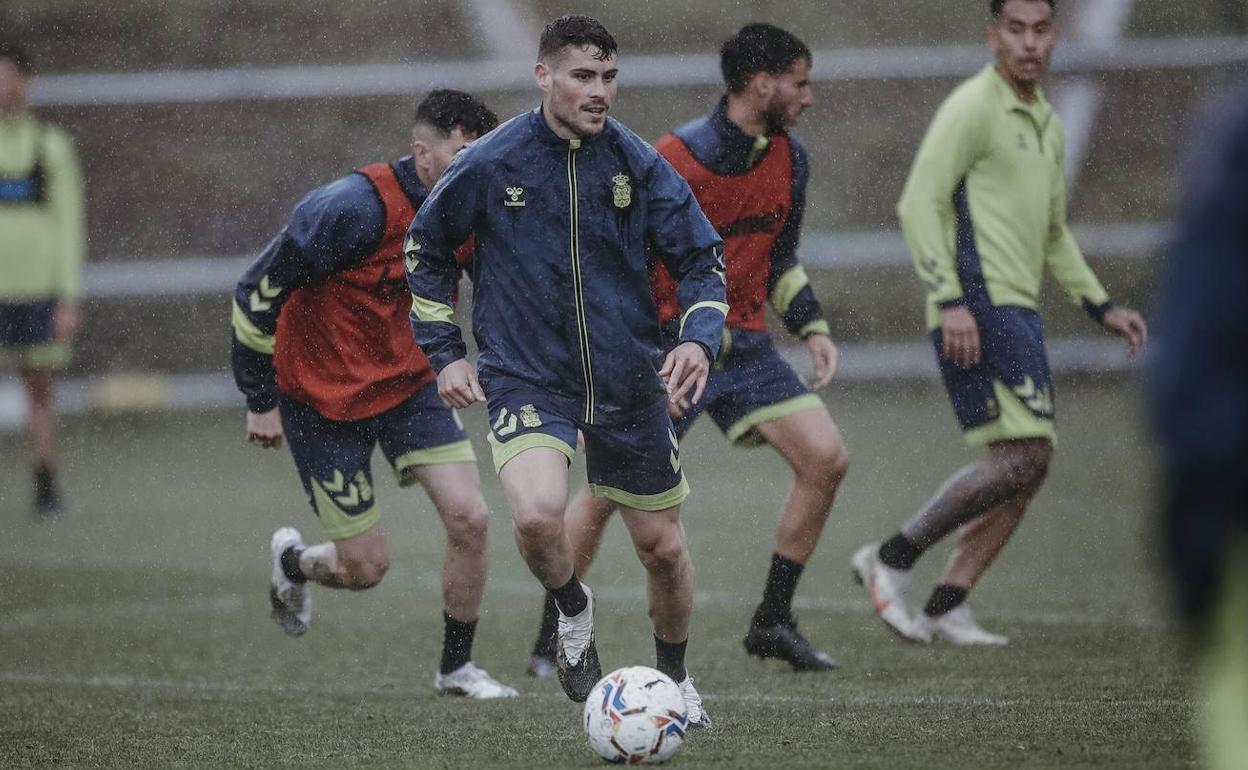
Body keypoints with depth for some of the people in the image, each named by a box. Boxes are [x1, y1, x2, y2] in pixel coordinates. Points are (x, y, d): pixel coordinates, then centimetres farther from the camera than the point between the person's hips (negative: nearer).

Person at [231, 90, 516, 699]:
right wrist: (260, 401, -15)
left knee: (469, 518, -11)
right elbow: (257, 292, -20)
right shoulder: (355, 208, -27)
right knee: (366, 567, -2)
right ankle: (291, 561, 33)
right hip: (324, 398, -6)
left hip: (410, 386, 6)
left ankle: (456, 668, 7)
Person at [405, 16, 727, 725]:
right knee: (538, 516, -29)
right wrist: (445, 353, 3)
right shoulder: (489, 166, -9)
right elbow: (426, 248, 7)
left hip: (628, 384, 2)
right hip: (527, 380, -2)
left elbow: (702, 258, 3)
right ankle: (574, 608, 5)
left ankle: (675, 678, 38)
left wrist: (701, 338, -15)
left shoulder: (638, 164, -5)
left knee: (664, 549, 9)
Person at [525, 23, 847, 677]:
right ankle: (549, 642, 5)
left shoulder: (789, 159, 4)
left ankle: (772, 623, 4)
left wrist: (811, 327, 7)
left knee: (826, 460, -7)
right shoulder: (674, 162, -18)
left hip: (744, 345, 6)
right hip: (669, 348, -6)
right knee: (608, 490, -9)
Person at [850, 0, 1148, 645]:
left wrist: (1100, 307, 22)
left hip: (1017, 309, 9)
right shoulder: (972, 108, -8)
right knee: (1022, 456, -16)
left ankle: (947, 605, 6)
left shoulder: (1046, 124, 20)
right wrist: (950, 300, -22)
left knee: (1026, 463, 4)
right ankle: (893, 557, -8)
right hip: (978, 307, -9)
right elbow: (919, 204, -15)